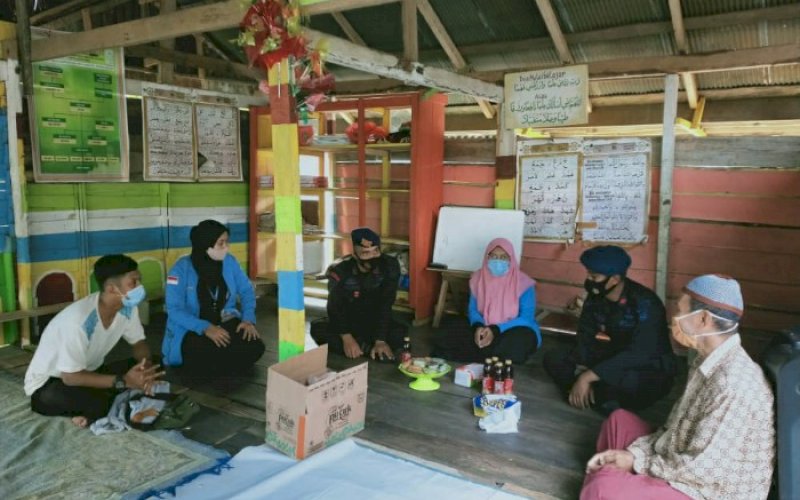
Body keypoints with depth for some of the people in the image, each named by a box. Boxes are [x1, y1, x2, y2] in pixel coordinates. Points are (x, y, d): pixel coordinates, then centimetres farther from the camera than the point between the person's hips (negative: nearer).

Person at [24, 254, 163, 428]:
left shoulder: (127, 307, -15)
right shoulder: (78, 320, -35)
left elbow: (139, 342, 0)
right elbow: (71, 377, -30)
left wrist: (146, 365, -23)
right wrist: (123, 381, -32)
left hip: (87, 372, 7)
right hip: (47, 384, -7)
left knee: (152, 368, -11)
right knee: (98, 402, -36)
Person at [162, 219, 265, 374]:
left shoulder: (229, 262, -1)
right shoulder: (182, 269, -14)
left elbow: (246, 291, 9)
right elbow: (175, 310, -19)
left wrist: (248, 319, -9)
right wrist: (205, 328, -32)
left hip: (225, 323, 4)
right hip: (191, 329, -4)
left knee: (255, 347, -22)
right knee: (208, 359, -34)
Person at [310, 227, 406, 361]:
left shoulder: (390, 266, -19)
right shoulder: (339, 270, -19)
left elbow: (385, 305, -23)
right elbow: (335, 306, -25)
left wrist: (380, 340, -32)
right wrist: (347, 338, -40)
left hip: (375, 322, 0)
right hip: (347, 321, 0)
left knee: (400, 334, -31)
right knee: (317, 329, -30)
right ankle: (370, 348, -26)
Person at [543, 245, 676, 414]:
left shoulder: (645, 304, -26)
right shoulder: (596, 297, -6)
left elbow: (639, 355, -35)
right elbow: (586, 339, -4)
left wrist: (588, 376, -36)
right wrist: (582, 374, -22)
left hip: (652, 374, -6)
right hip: (611, 362, 7)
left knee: (624, 379, -41)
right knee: (554, 359, -9)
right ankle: (610, 403, -16)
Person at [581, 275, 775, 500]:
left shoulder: (734, 383, -29)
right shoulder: (708, 361, 2)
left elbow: (700, 467, -26)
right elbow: (676, 427, 8)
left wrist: (639, 462, -13)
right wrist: (633, 453, -5)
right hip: (690, 470, 9)